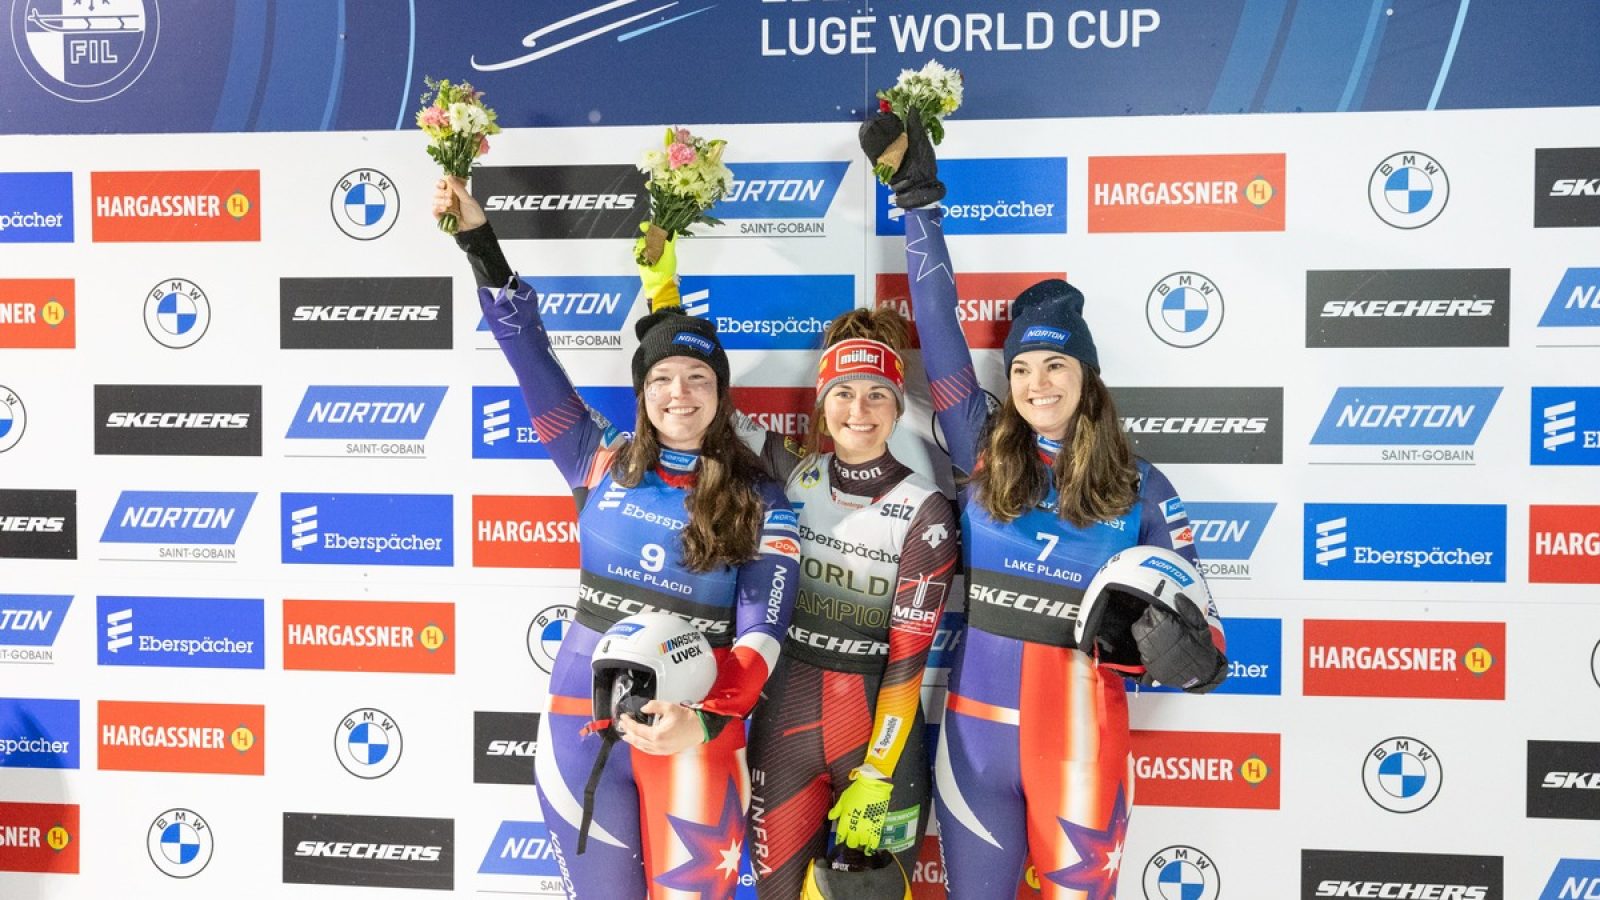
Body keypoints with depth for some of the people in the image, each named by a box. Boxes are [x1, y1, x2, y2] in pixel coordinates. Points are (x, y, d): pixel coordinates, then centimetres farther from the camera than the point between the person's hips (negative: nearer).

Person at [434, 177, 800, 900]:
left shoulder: (761, 503, -1)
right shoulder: (603, 465, 4)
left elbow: (762, 631, -9)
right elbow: (529, 352, 5)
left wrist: (706, 722, -25)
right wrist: (479, 238, 3)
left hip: (697, 731, -2)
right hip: (584, 720, 2)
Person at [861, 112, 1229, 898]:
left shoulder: (1140, 489, -1)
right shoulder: (984, 454, 1)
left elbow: (1195, 626, 0)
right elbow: (938, 328, 0)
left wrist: (1190, 654, -24)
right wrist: (919, 197, 0)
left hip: (1079, 740, -2)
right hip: (973, 729, 2)